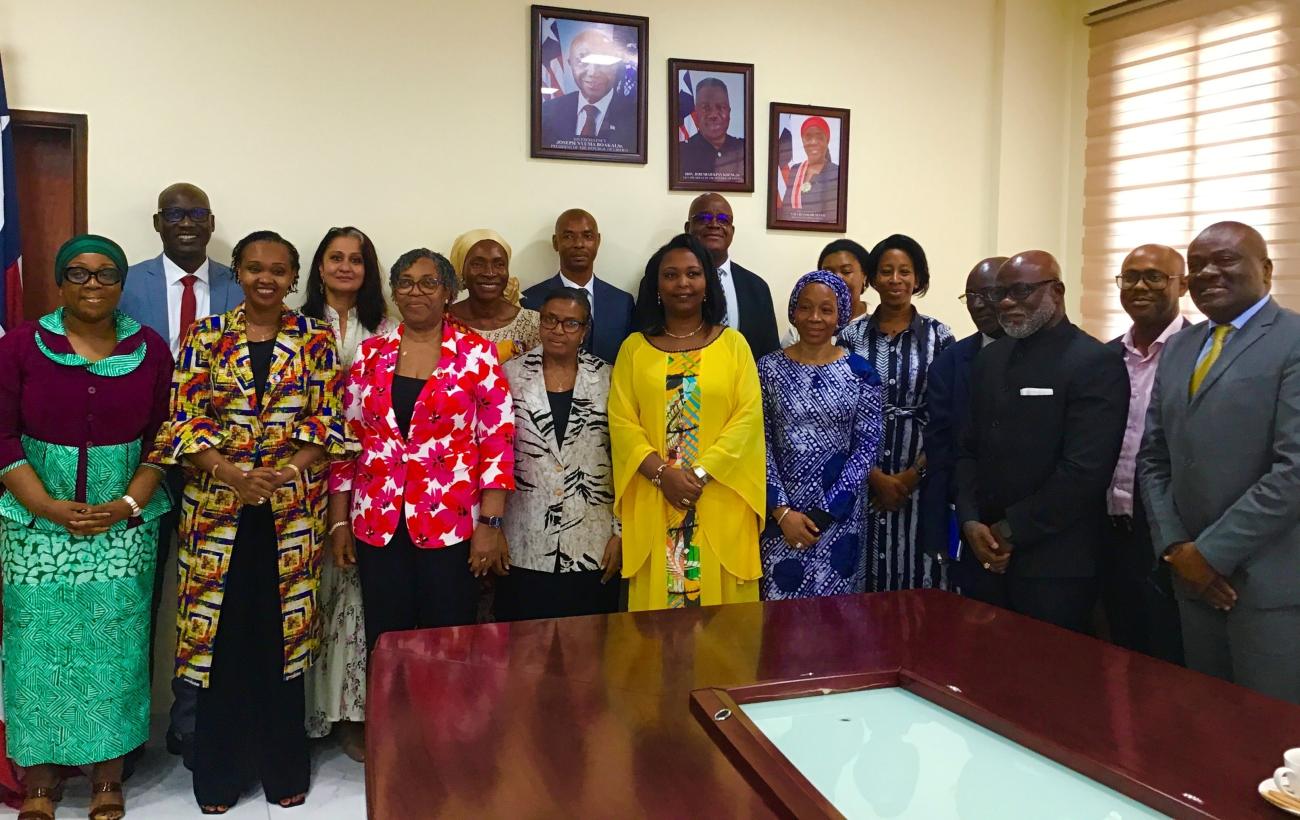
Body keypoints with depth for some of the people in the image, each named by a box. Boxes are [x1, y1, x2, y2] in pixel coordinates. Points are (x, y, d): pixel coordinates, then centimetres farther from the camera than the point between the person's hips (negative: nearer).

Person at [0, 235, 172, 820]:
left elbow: (162, 438, 2)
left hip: (125, 523, 0)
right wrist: (50, 508, -12)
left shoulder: (151, 350, 2)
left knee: (114, 645, 5)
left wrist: (127, 504, -10)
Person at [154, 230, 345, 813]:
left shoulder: (316, 339, 3)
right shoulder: (205, 337, 3)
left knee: (283, 633, 7)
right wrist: (231, 473, -15)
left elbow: (328, 423, 0)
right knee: (219, 631, 6)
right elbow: (182, 422, 0)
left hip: (293, 510, 0)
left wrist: (283, 475, -13)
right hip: (216, 507, 0)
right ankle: (220, 772, 25)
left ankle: (283, 767, 25)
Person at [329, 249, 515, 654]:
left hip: (451, 525, -3)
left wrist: (490, 524, -10)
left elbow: (497, 441, -6)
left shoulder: (477, 354, -3)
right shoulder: (370, 354, 6)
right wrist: (339, 521, 6)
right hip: (377, 525, 3)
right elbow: (348, 439, 9)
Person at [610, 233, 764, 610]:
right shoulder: (634, 347, 7)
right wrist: (662, 473, -13)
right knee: (657, 603, 6)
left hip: (720, 501, 0)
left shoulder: (733, 344, 5)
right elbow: (621, 422, 1)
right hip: (653, 503, 1)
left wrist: (700, 473, -13)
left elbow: (748, 417, -3)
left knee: (719, 600, 4)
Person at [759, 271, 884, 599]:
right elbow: (760, 444, -2)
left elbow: (867, 448, -3)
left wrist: (823, 512, -10)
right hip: (780, 513, 0)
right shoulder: (769, 368, 0)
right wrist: (782, 512, -10)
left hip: (839, 515, 0)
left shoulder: (861, 372, -1)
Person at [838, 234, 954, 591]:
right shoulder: (852, 336, 2)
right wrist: (877, 477, -8)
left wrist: (915, 474, -8)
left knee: (919, 574, 3)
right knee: (866, 581, 3)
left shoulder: (938, 335, 2)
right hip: (865, 481, 0)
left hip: (922, 479, 0)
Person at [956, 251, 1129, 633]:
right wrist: (970, 522, -4)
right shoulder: (990, 358, 11)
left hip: (1055, 565, -6)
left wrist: (1011, 529, -13)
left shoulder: (1097, 364, -10)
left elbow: (1084, 471, -18)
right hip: (986, 555, 6)